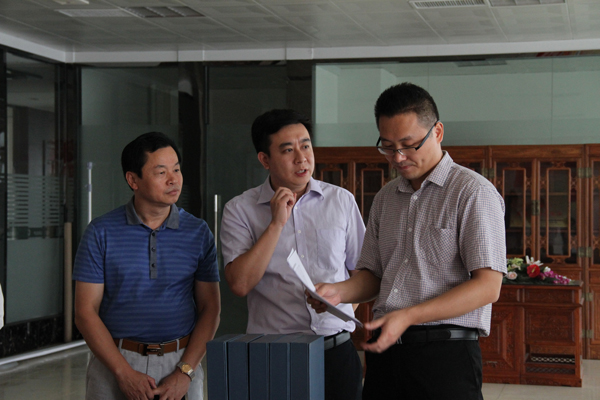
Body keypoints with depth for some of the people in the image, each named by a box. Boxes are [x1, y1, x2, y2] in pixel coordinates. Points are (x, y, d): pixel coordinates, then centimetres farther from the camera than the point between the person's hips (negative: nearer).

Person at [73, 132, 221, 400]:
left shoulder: (198, 233, 2)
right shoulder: (101, 233, -2)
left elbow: (210, 309, 1)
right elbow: (85, 312, -4)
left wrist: (185, 372, -10)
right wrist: (125, 373, -12)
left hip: (181, 361, 1)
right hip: (115, 360, -1)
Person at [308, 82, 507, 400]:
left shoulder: (473, 192, -6)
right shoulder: (385, 198, 17)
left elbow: (488, 286, -13)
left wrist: (408, 316, -20)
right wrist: (338, 292, -3)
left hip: (445, 353, -6)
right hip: (385, 352, 6)